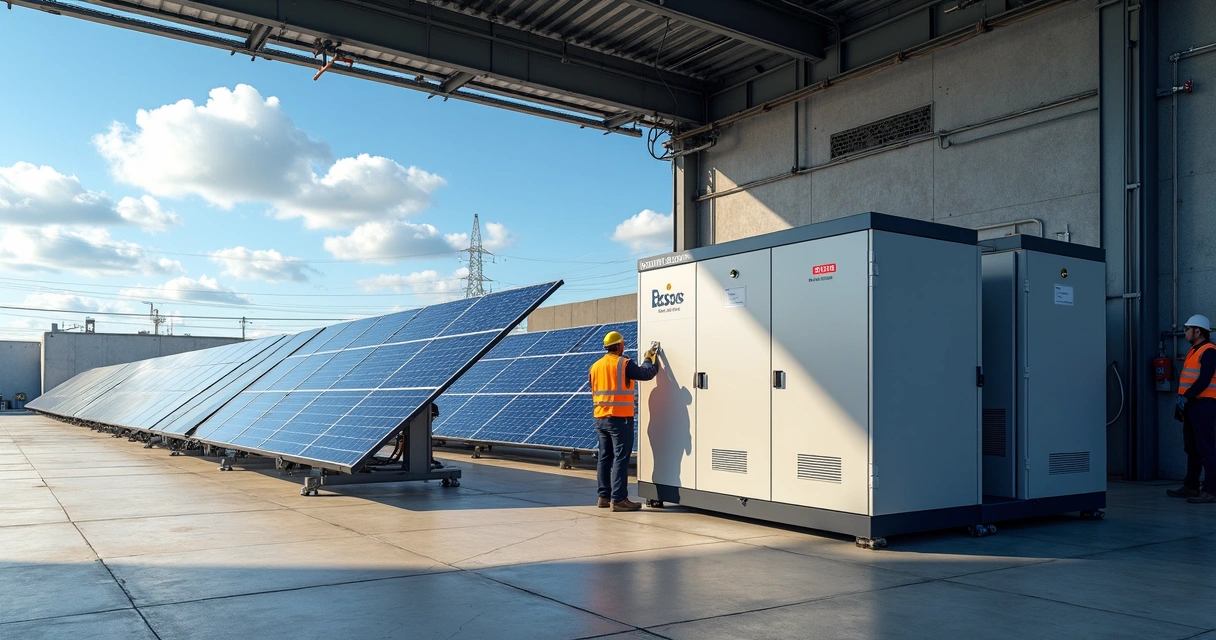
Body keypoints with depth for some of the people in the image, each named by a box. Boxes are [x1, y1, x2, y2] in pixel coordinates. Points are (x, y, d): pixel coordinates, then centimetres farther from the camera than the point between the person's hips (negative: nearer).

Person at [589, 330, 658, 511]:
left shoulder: (595, 366, 11)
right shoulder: (623, 364, -10)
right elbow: (648, 373, -7)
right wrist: (650, 359, 12)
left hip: (601, 418, 7)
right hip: (620, 418, -7)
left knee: (605, 457, 12)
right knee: (620, 458, -5)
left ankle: (604, 496, 17)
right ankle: (618, 499, -7)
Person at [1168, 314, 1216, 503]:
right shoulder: (1193, 351, 19)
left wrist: (1186, 397, -21)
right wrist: (1181, 397, 9)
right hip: (1191, 404, 10)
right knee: (1191, 448, 13)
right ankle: (1191, 486, 20)